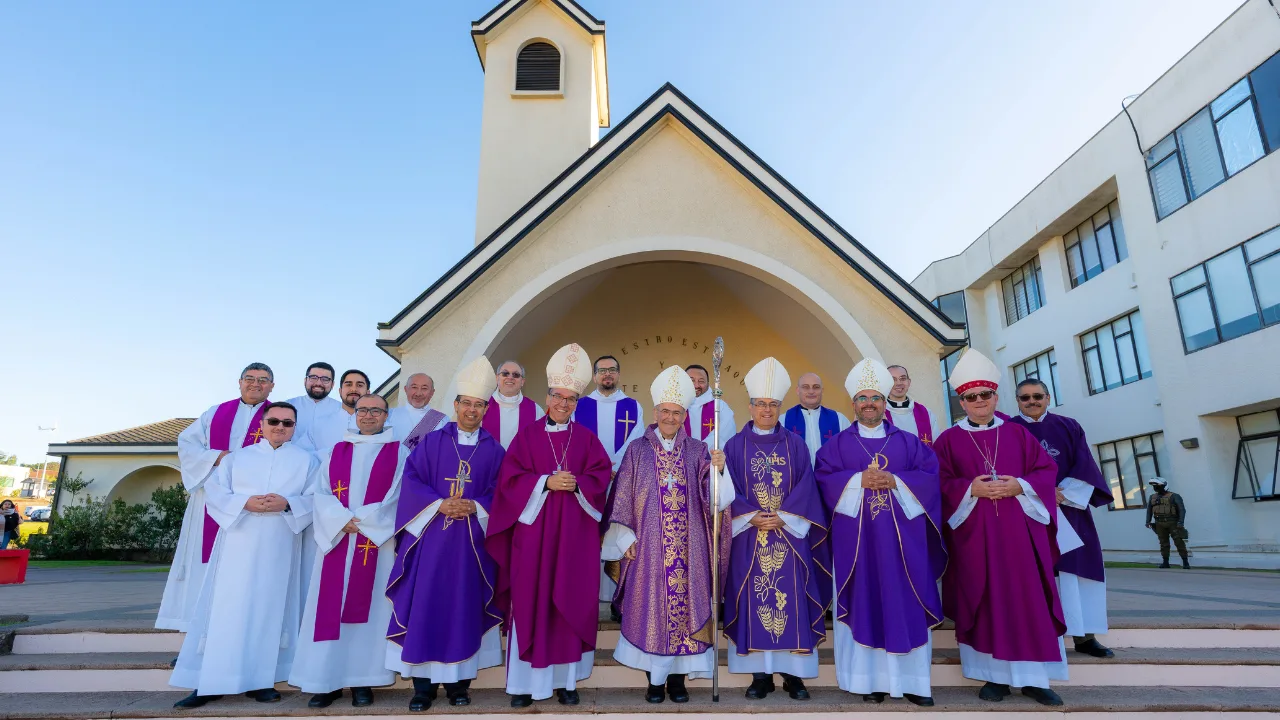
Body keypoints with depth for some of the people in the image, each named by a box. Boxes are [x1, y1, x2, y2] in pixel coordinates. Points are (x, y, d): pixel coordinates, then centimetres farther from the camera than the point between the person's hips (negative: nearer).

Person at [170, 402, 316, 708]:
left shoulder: (307, 460, 9)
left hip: (279, 548, 0)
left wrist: (287, 504, -18)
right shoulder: (237, 456, 12)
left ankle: (259, 680, 10)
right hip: (237, 544, 1)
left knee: (269, 609, 3)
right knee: (226, 609, 0)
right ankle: (210, 682, 9)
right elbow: (214, 492, 3)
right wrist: (246, 503, -14)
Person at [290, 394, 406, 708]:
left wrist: (360, 521, -10)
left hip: (379, 541, -2)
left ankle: (362, 680, 11)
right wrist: (343, 521, -12)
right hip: (336, 539, 3)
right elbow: (319, 494, 4)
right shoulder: (336, 452, 13)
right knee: (330, 608, 2)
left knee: (369, 609, 2)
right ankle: (327, 680, 13)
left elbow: (399, 499, -4)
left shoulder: (399, 453, 4)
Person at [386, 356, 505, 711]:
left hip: (471, 540, 0)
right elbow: (411, 480, -2)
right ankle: (423, 684, 12)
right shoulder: (432, 442, 5)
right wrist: (439, 504, -16)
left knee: (465, 607, 5)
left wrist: (475, 508, -15)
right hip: (431, 536, 0)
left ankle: (460, 681, 17)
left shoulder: (494, 450, 6)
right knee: (425, 606, 0)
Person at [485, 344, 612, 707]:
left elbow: (601, 477, 1)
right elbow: (510, 478, -4)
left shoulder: (587, 438, 8)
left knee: (572, 601, 5)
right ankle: (527, 681, 13)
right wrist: (546, 482, -16)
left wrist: (576, 484, -16)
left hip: (575, 532, 1)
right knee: (530, 601, 2)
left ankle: (566, 679, 17)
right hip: (533, 530, -1)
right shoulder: (527, 435, 4)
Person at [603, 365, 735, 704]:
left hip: (688, 549, 1)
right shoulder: (638, 450, 2)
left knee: (684, 604, 4)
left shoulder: (698, 451, 4)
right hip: (648, 547, -1)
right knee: (650, 607, 3)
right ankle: (654, 678, 20)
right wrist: (626, 540, -4)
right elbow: (622, 500, 2)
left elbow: (711, 498, -5)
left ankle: (678, 677, 20)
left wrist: (717, 470, -22)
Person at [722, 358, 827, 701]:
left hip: (789, 535, 1)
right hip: (749, 535, 0)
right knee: (754, 601, 2)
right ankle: (760, 675, 13)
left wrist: (783, 518, -13)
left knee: (791, 600, 2)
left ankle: (793, 674, 13)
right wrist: (752, 518, -14)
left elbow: (805, 490, -1)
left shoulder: (795, 445, 6)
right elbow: (729, 490, -1)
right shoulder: (735, 446, 4)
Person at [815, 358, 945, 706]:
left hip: (902, 538, 1)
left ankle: (913, 679, 13)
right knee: (865, 603, 1)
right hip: (857, 538, -1)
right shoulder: (838, 444, 8)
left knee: (907, 605, 3)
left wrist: (896, 481, -14)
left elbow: (930, 476, 1)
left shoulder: (908, 441, 11)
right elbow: (824, 479, -3)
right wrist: (859, 480, -16)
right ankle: (873, 678, 9)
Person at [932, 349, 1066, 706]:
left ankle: (1033, 676, 14)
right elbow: (939, 483, -2)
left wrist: (1020, 486, -12)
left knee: (1029, 599, 3)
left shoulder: (1018, 433, 10)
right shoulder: (949, 440, 3)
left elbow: (1047, 470, 5)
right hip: (973, 532, -2)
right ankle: (995, 675, 13)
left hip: (1019, 529, 2)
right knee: (984, 601, 3)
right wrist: (970, 489, -18)